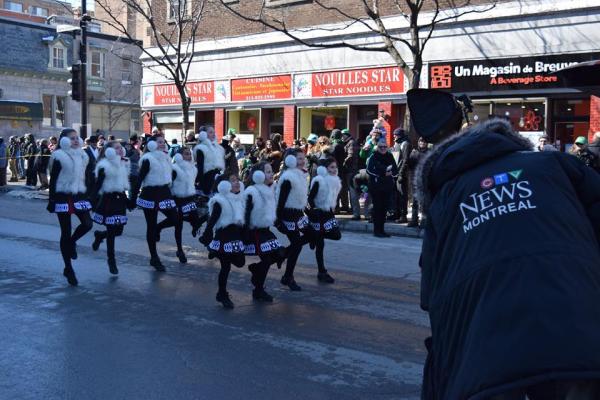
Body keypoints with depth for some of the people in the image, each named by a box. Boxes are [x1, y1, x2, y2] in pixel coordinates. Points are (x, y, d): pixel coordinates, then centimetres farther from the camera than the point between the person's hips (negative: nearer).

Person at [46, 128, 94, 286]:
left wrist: (89, 197, 14)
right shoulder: (59, 157, -9)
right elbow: (53, 180, -10)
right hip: (63, 197, -5)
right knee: (66, 233, 0)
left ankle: (71, 242, 22)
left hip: (79, 195, 5)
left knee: (87, 224, -12)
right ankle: (68, 268, 11)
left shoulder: (82, 156, 9)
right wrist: (51, 200, -13)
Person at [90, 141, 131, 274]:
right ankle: (111, 260, 13)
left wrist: (128, 201, 19)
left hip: (120, 198, 7)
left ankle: (99, 235, 38)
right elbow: (97, 185, -12)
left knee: (118, 230, 6)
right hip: (109, 199, -7)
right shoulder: (104, 166, -11)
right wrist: (94, 202, -18)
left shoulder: (123, 164, 11)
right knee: (111, 231, -1)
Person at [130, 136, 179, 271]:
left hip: (164, 192, 6)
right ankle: (154, 258, 10)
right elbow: (140, 179, -12)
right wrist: (133, 198, -15)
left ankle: (157, 228, 24)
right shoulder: (148, 159, -10)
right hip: (150, 194, -6)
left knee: (175, 220, -5)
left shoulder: (166, 158, 11)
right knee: (151, 226, 1)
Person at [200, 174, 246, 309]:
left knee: (240, 262, 6)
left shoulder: (239, 199, 8)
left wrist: (243, 237, 17)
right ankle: (222, 295, 15)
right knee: (226, 266, 0)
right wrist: (206, 238, -19)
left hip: (236, 235, 7)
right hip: (224, 236, -7)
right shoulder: (220, 201, -14)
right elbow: (212, 221, -16)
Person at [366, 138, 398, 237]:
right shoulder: (373, 157, -2)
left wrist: (391, 173, -12)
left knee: (384, 207, 6)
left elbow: (395, 170, 10)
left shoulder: (390, 156, 11)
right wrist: (383, 173, -16)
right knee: (377, 207, -3)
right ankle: (377, 230, 3)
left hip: (387, 186, 4)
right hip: (375, 185, -4)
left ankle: (381, 230, 15)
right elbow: (369, 170, -14)